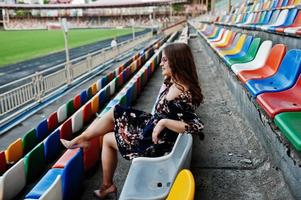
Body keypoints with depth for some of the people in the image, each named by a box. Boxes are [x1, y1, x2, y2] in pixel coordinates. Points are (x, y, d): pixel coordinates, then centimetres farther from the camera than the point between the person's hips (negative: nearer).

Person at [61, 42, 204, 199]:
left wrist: (164, 122, -33)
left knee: (108, 139, 11)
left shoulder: (182, 94, -30)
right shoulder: (175, 83, -3)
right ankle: (81, 139, 30)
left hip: (155, 142, -9)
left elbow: (197, 126, -35)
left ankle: (107, 185, 30)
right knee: (113, 113, 14)